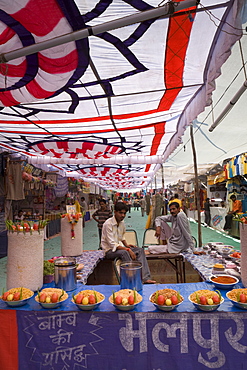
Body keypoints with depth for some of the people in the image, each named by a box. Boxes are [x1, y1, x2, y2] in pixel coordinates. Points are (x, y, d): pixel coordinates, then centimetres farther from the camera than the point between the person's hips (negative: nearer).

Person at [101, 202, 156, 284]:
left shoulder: (122, 222, 4)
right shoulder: (108, 224, -20)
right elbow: (112, 244, -24)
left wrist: (126, 245, 0)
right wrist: (127, 249, -29)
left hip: (119, 247, 8)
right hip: (109, 251, -7)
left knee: (140, 250, -10)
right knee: (124, 252, -36)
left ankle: (145, 278, -17)